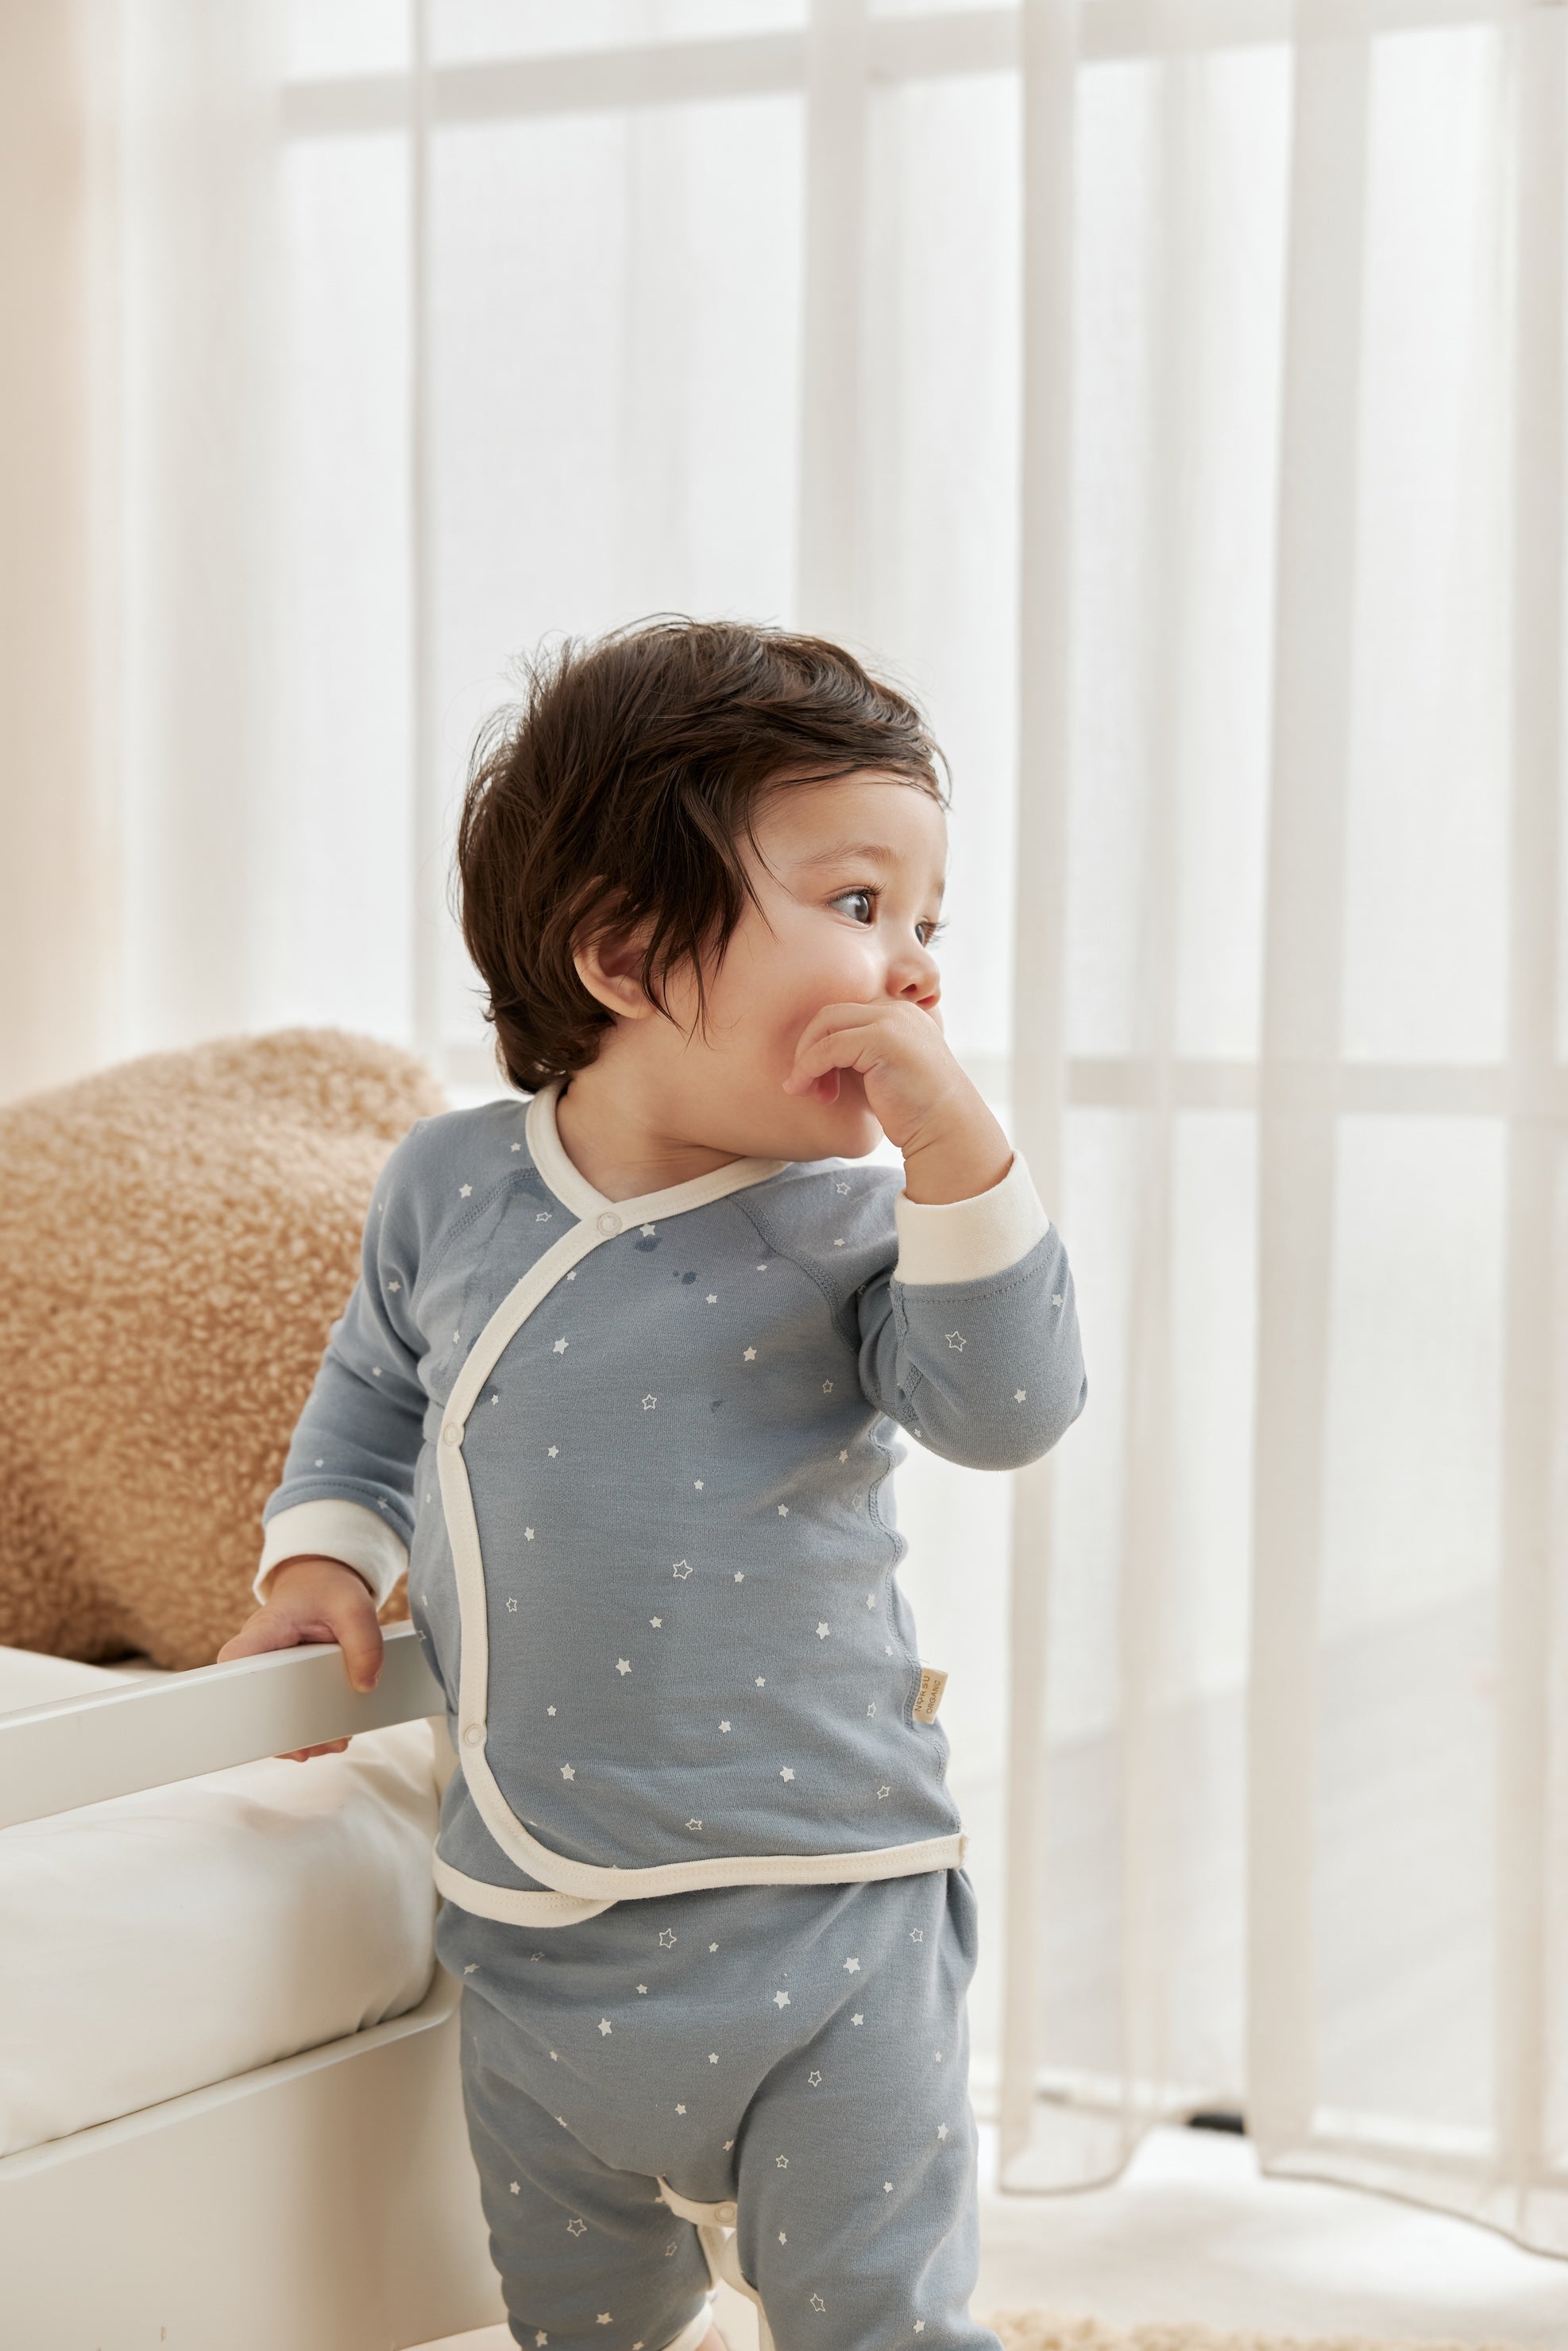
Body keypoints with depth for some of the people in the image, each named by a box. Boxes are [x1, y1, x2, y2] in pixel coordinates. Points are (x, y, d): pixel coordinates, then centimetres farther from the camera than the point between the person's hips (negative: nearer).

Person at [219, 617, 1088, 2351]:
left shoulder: (844, 1223, -8)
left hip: (824, 1917, -3)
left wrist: (954, 1149, -28)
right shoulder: (450, 1188, 0)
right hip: (537, 1935, 3)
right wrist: (324, 1554, 7)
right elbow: (374, 1384, 19)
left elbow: (1006, 1409, -22)